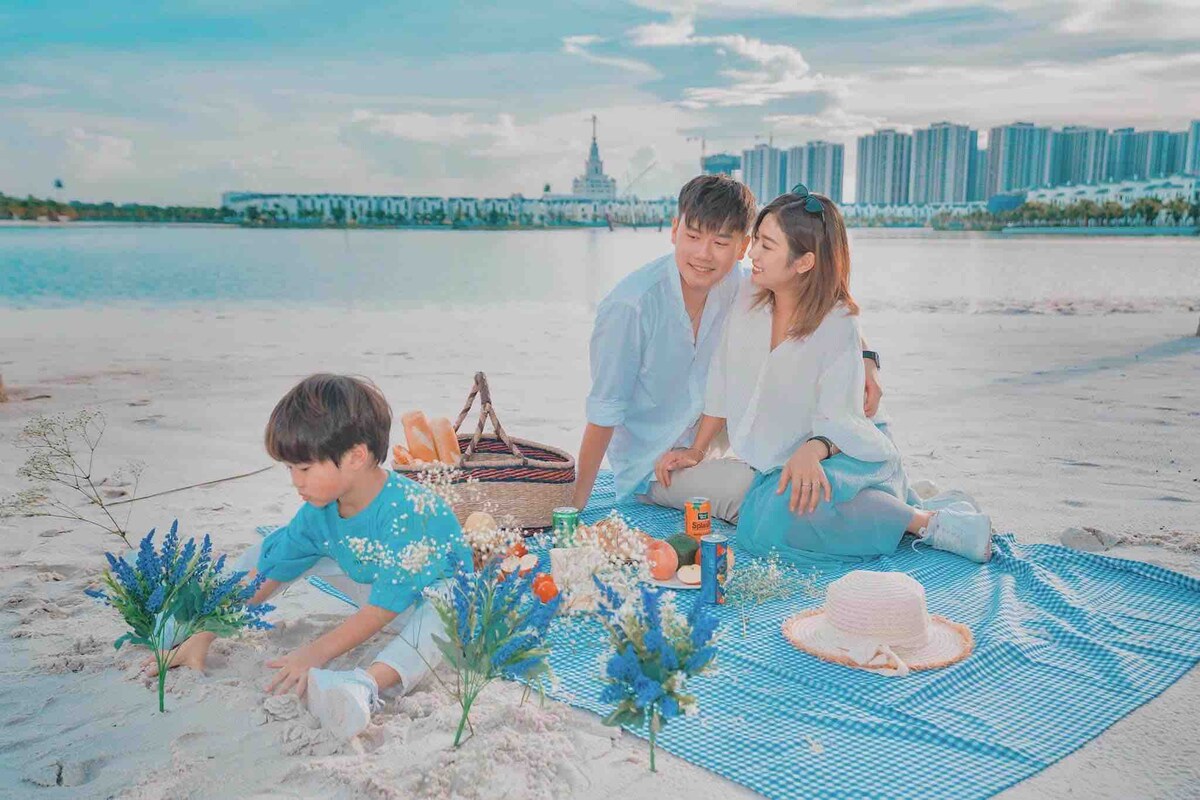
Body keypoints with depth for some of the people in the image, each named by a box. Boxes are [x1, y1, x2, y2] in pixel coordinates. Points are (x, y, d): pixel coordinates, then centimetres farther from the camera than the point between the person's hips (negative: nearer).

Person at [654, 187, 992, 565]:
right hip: (770, 467, 8)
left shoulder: (838, 325, -16)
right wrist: (696, 450, 6)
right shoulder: (748, 295, -2)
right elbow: (723, 384, 6)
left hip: (840, 454, -8)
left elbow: (836, 417, -20)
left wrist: (812, 450, -41)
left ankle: (925, 521, -17)